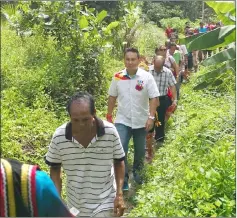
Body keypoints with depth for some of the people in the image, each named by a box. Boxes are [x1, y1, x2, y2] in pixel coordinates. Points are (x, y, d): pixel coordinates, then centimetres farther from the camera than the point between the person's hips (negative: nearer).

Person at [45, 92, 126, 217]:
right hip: (75, 203, 2)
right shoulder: (59, 136, -18)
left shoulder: (110, 132, -19)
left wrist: (119, 195, -8)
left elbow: (118, 162, -3)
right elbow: (55, 169, -2)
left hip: (105, 202, -2)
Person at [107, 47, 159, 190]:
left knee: (140, 150, 16)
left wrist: (151, 117, -19)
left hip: (141, 121, 0)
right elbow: (112, 97, 7)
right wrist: (109, 116, 8)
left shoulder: (147, 77, -10)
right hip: (122, 121, 0)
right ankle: (123, 179, 2)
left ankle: (137, 172, 42)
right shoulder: (117, 77, -4)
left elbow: (154, 98, -11)